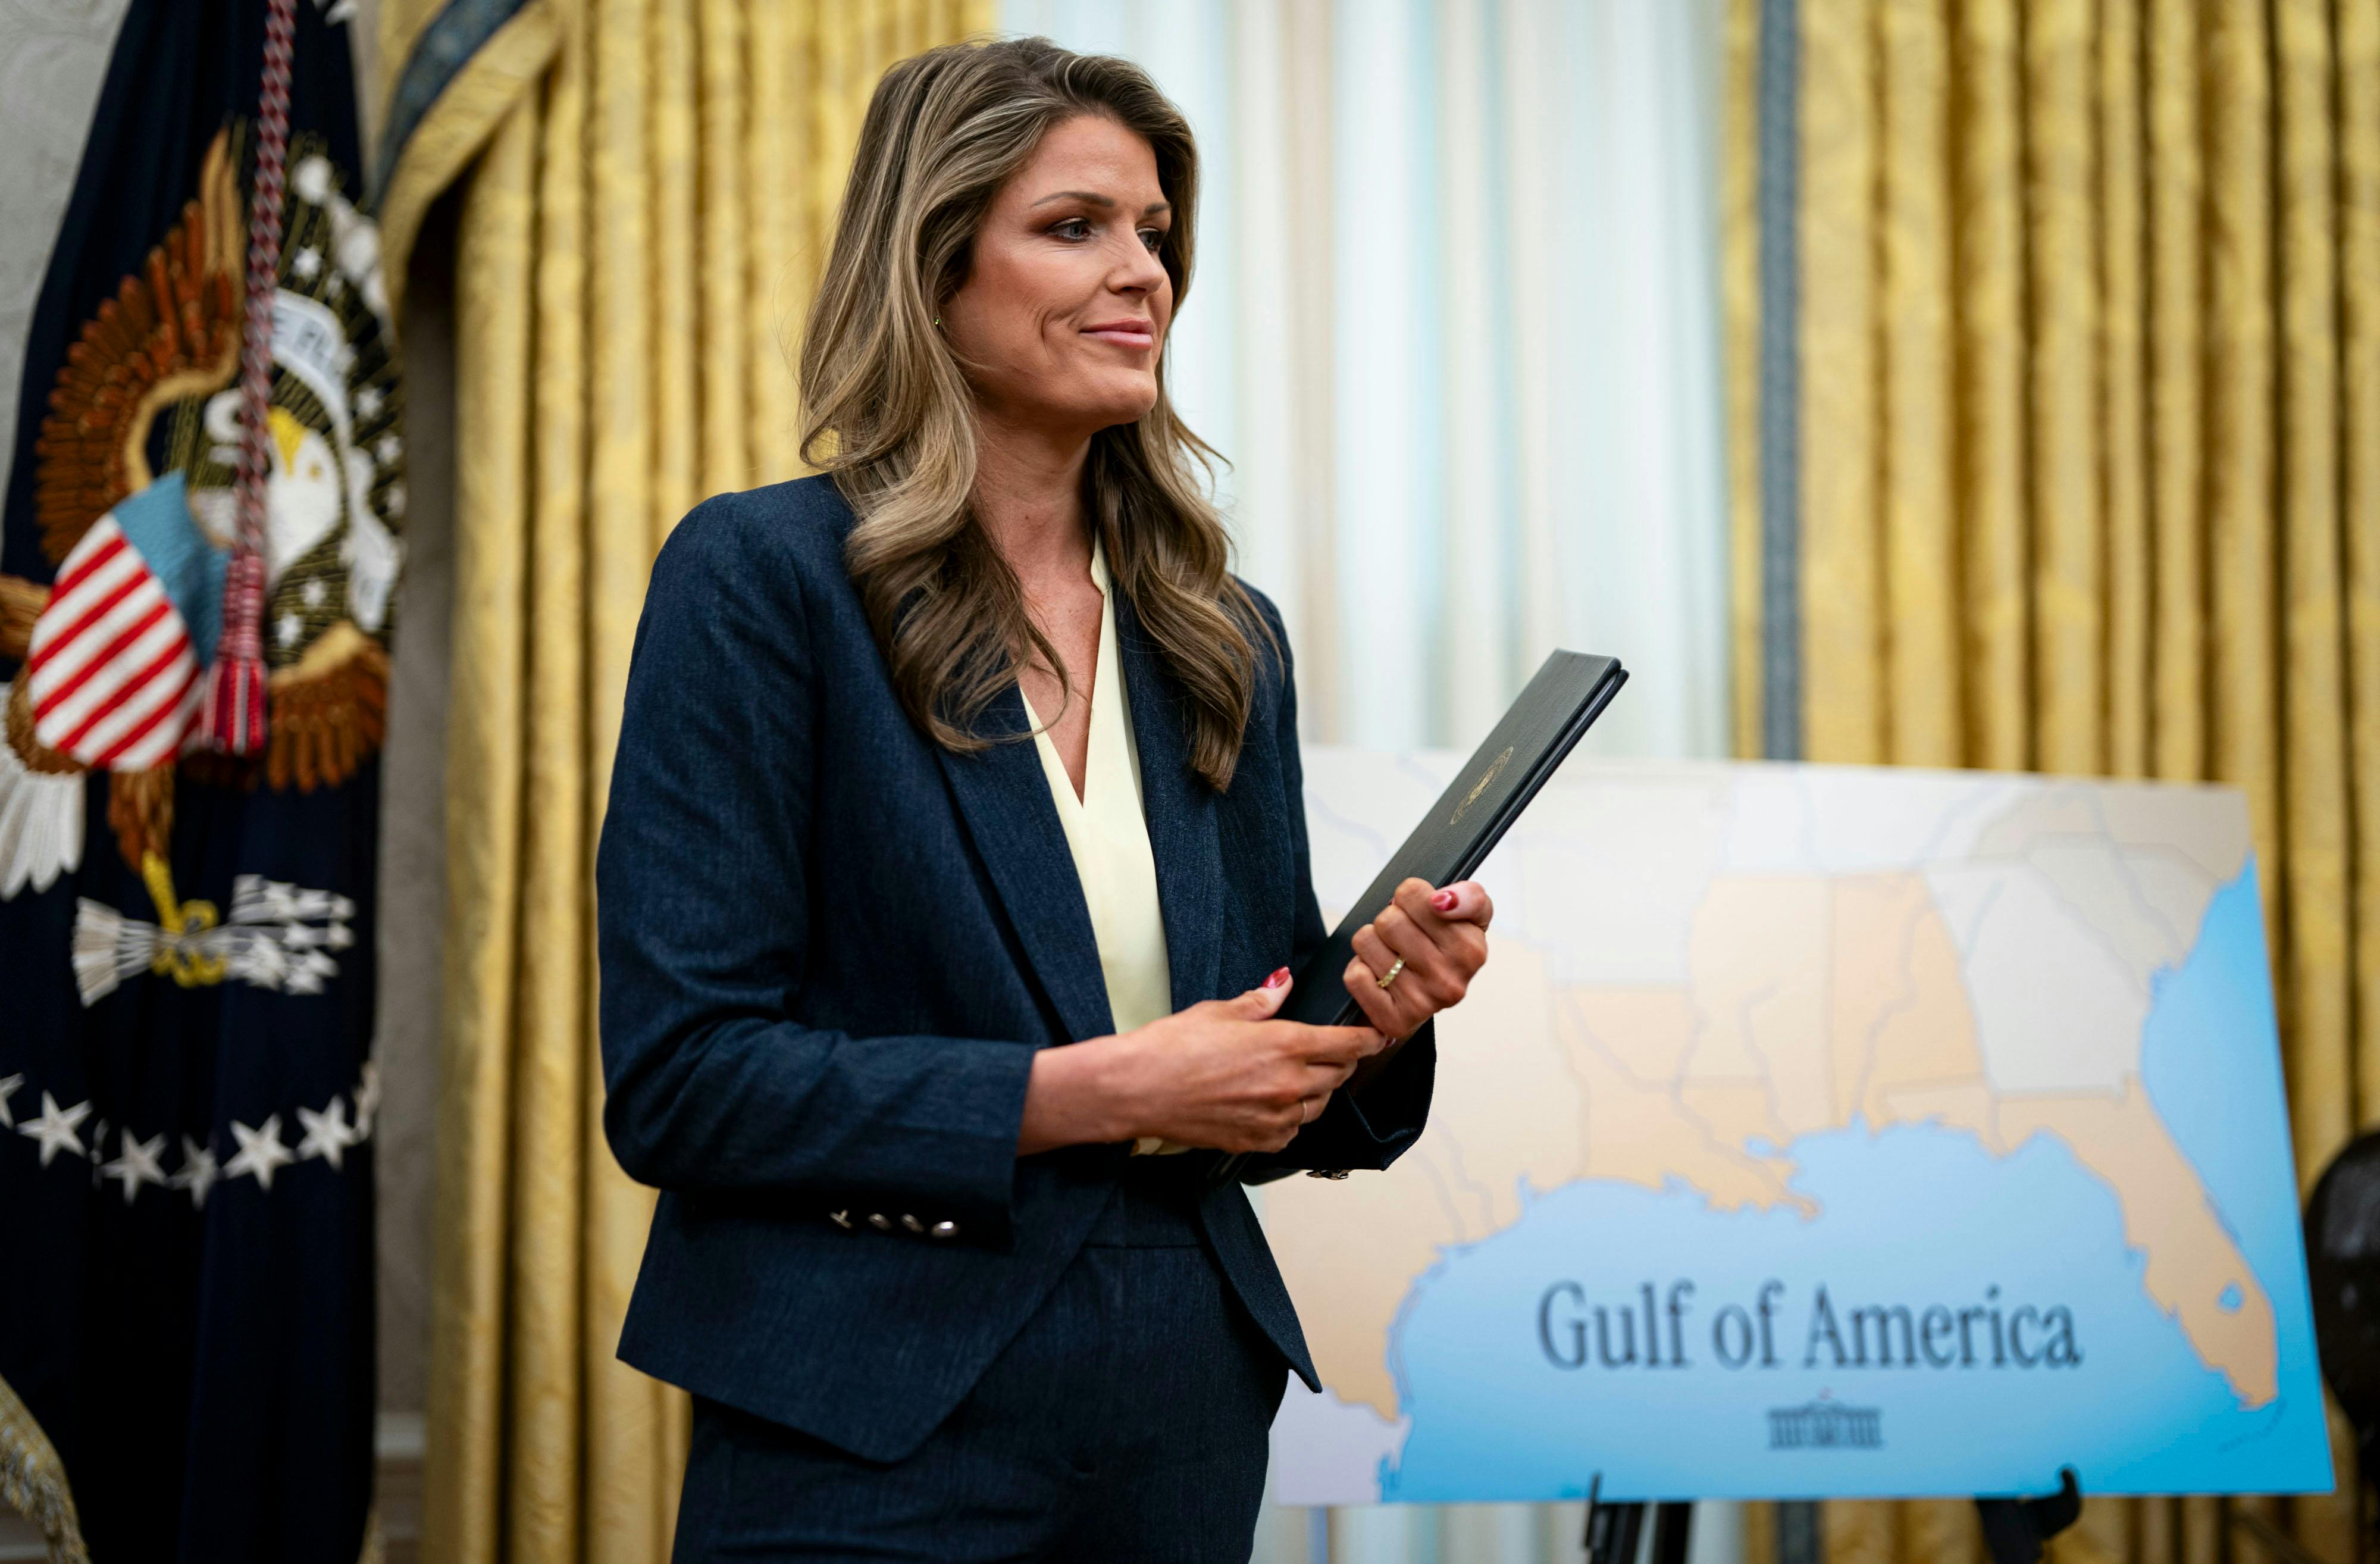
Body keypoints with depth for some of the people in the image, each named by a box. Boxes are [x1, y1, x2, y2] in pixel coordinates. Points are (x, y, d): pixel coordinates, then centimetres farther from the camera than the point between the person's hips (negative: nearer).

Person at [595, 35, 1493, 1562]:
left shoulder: (1222, 635, 10)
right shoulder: (761, 578, -7)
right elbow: (677, 1079, -14)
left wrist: (1378, 1015, -6)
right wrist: (1089, 1091, -17)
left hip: (1184, 1420, 6)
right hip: (880, 1441, -5)